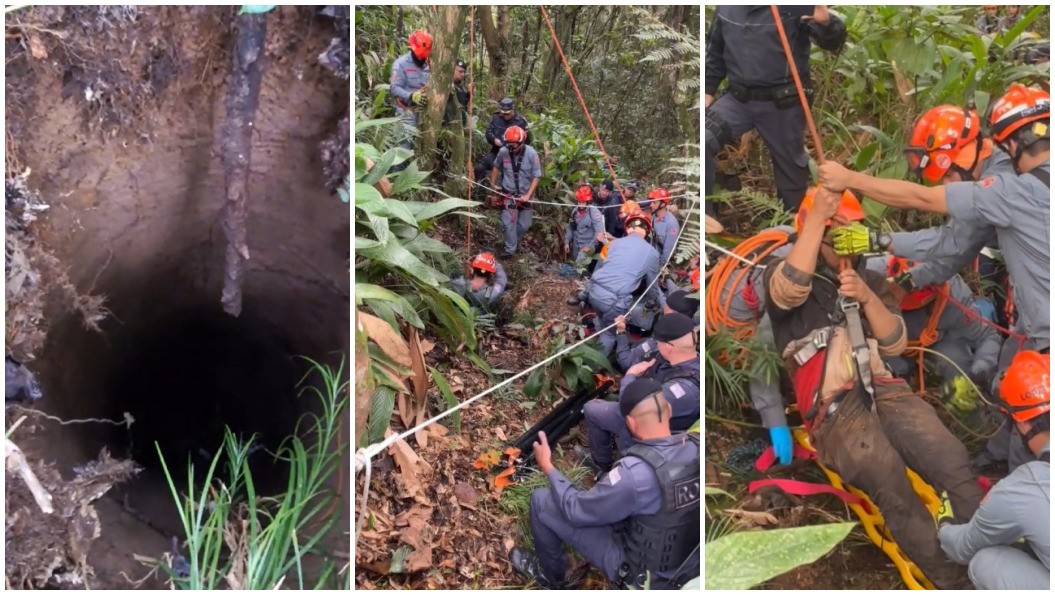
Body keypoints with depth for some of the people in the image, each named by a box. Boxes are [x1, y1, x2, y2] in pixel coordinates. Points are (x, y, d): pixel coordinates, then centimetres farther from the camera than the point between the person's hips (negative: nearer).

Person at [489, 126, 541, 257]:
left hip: (525, 194, 1)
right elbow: (496, 167, 6)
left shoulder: (531, 154, -18)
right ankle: (510, 249, 9)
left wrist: (528, 195, -16)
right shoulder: (503, 151, -15)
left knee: (524, 224, 10)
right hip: (509, 194, 0)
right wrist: (493, 184, 13)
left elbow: (536, 176, -12)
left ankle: (514, 242, 35)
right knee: (508, 223, -7)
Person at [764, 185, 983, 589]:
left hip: (881, 389, 5)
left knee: (953, 463, -21)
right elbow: (791, 289, -20)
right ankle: (951, 581, -23)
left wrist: (867, 297, -6)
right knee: (891, 484, -28)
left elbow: (895, 344, 11)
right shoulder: (782, 276, 7)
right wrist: (817, 217, -18)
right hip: (832, 407, -4)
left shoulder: (870, 280, 22)